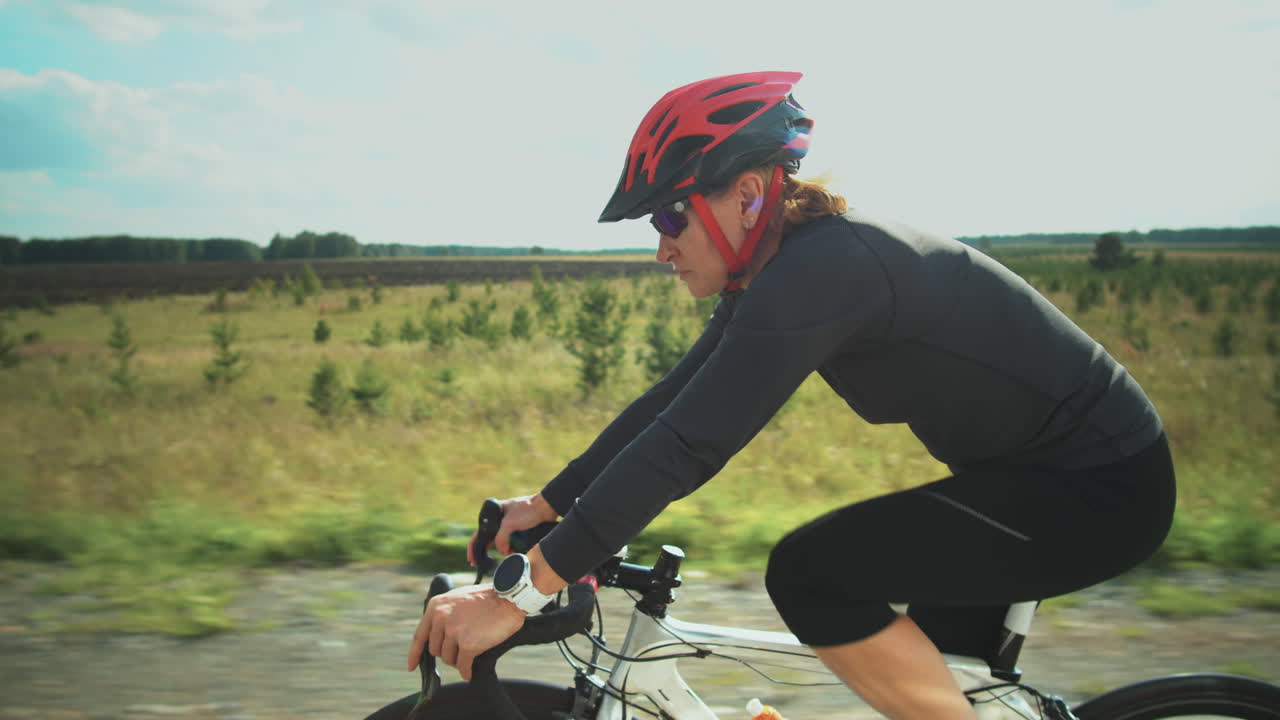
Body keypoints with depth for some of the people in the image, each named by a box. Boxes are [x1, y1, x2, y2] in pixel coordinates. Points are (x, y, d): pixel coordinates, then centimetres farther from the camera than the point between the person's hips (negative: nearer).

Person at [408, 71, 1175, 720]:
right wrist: (544, 504, 7)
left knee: (811, 573, -19)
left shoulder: (819, 270, -27)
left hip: (1103, 487, -10)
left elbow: (685, 446, -32)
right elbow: (669, 403, 7)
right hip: (1040, 470, 10)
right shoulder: (780, 270, 3)